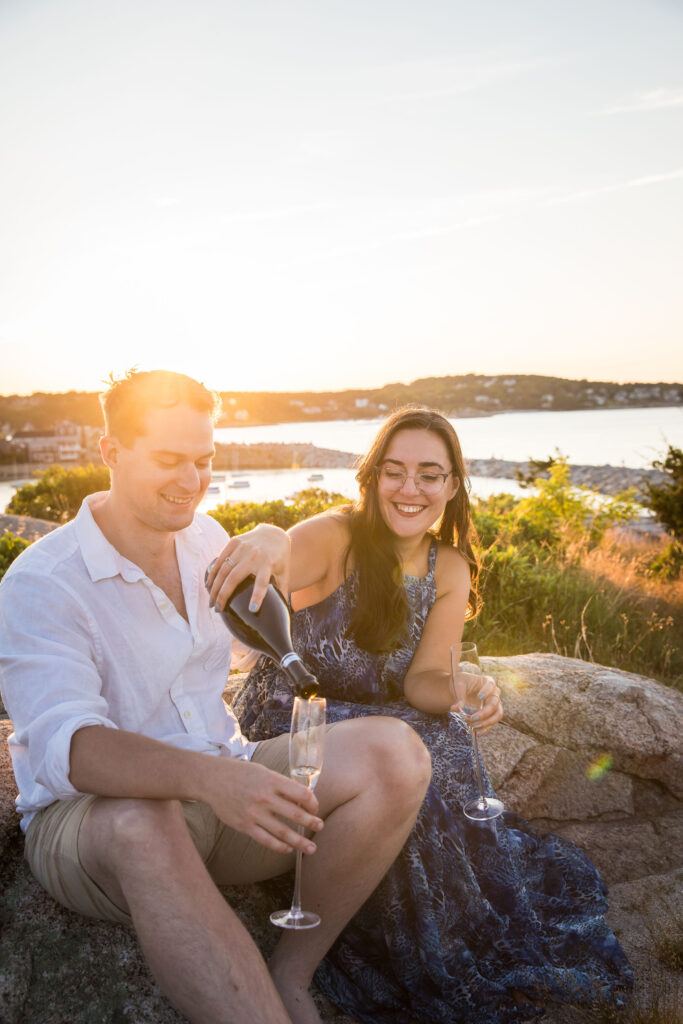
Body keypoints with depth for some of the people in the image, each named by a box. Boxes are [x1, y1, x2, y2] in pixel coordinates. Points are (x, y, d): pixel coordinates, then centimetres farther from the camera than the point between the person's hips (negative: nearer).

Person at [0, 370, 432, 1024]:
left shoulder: (204, 538, 7)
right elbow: (67, 747, -28)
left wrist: (275, 545, 0)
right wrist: (207, 777, -47)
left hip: (226, 792, 6)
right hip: (88, 817, -5)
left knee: (394, 753, -17)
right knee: (141, 824, -42)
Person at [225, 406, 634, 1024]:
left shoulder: (450, 570, 0)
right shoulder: (334, 538, -16)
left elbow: (421, 680, -4)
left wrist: (462, 692, -29)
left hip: (372, 721, 4)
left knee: (450, 745, -27)